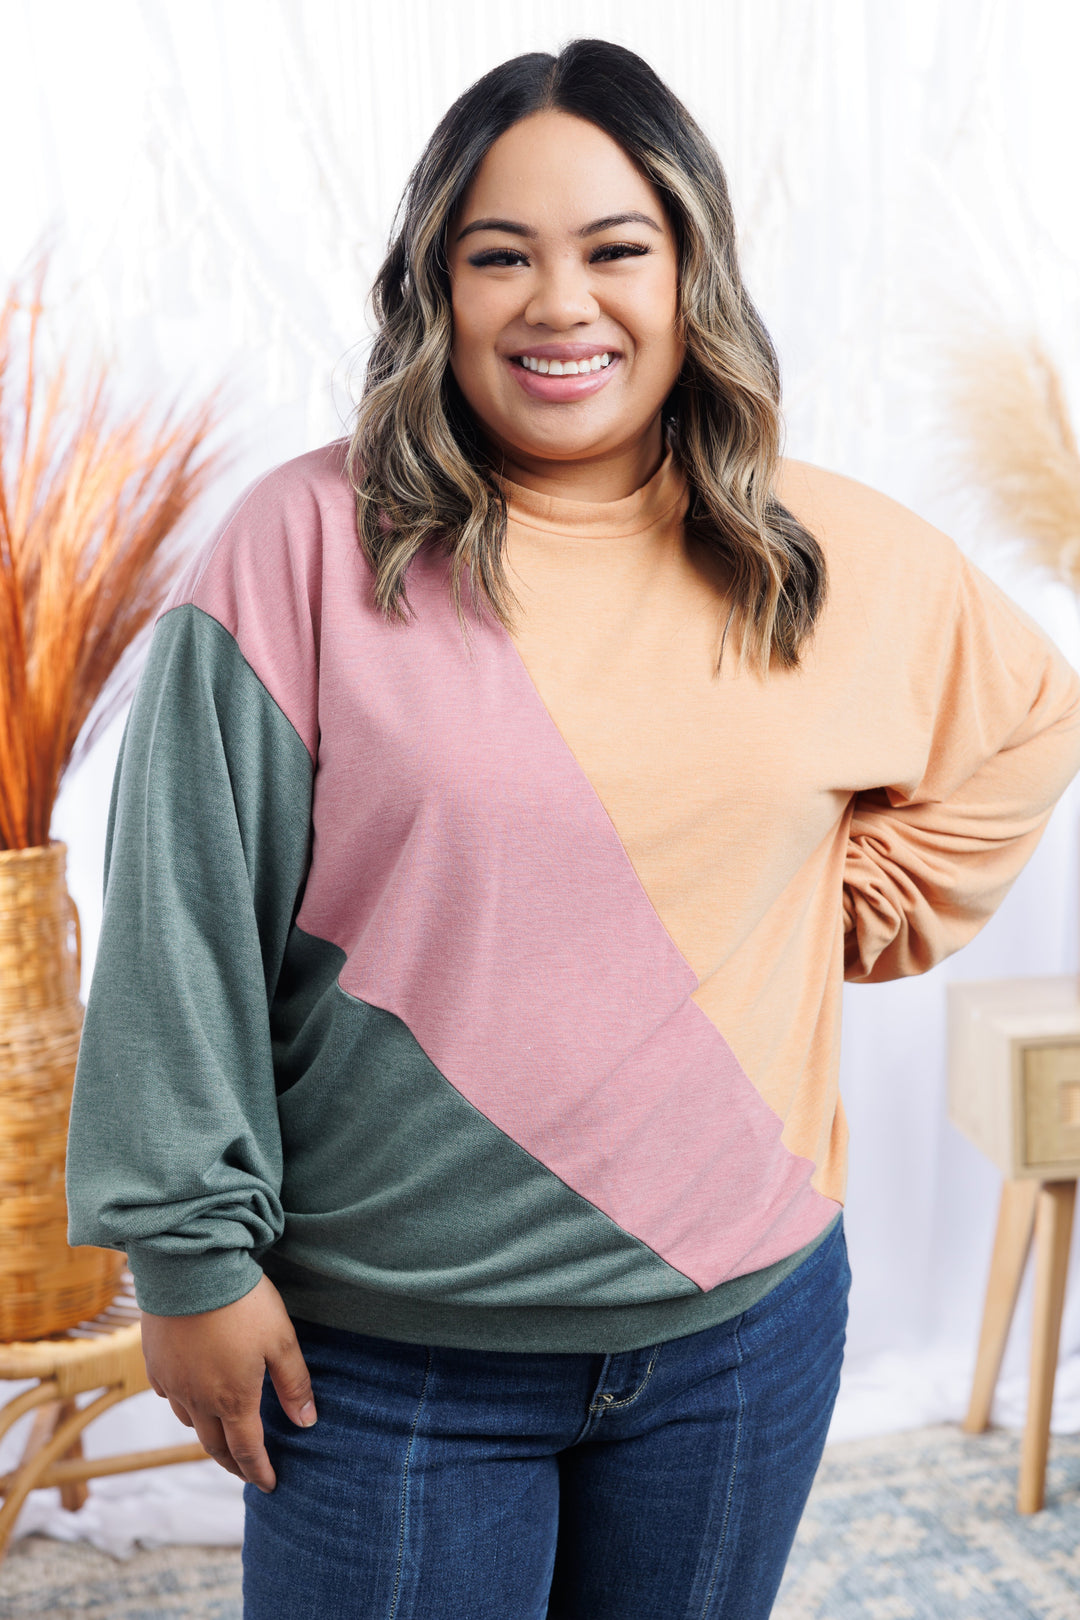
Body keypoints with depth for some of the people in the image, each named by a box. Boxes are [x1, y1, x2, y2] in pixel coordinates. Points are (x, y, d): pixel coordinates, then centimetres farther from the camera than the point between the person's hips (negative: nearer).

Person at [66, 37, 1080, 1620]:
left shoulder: (844, 563, 1)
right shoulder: (312, 544, -10)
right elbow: (186, 924, -9)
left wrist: (866, 910, 8)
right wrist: (195, 1255, -8)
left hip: (744, 1324, 4)